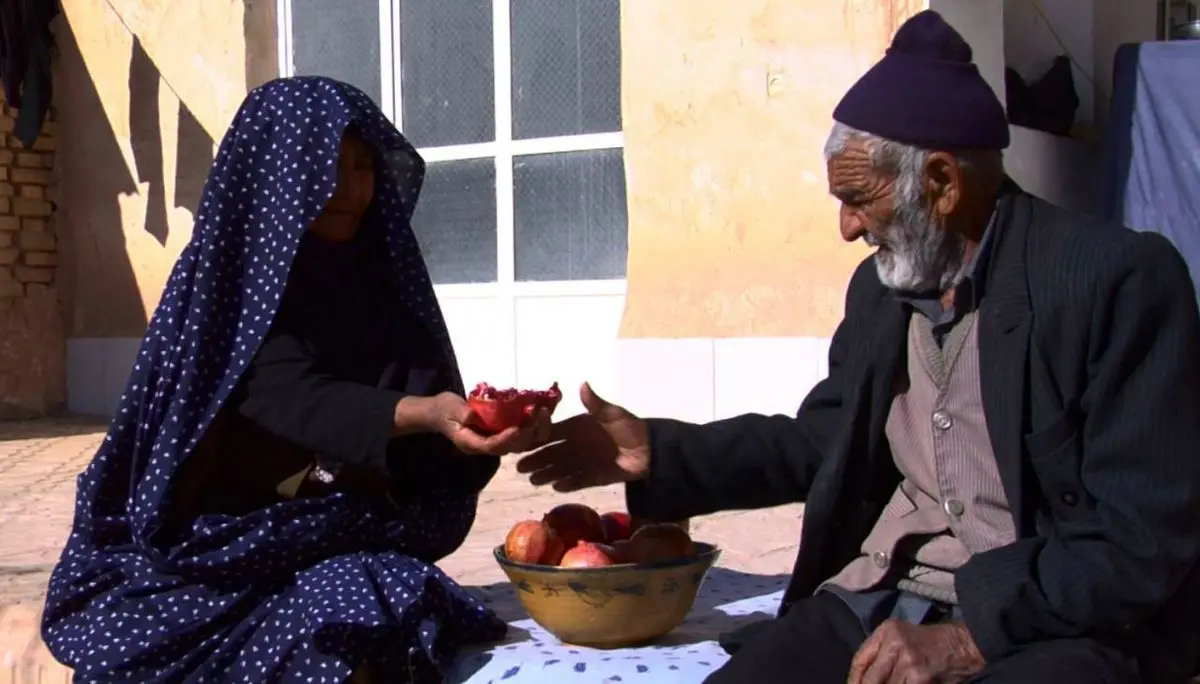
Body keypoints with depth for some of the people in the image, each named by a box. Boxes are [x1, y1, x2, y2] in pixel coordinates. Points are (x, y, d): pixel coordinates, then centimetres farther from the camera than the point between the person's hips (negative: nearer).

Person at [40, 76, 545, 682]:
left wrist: (491, 429, -22)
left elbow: (432, 397, 1)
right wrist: (424, 413, -42)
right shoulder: (225, 279, -8)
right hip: (219, 546, -4)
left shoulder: (377, 272, 7)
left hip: (349, 545, 4)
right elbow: (295, 399, -24)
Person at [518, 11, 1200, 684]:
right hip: (881, 603, 6)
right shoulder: (880, 288, 11)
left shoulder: (1120, 279, -10)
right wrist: (657, 451, 9)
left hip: (1055, 624, -5)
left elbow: (1145, 534, -14)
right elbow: (821, 441, 19)